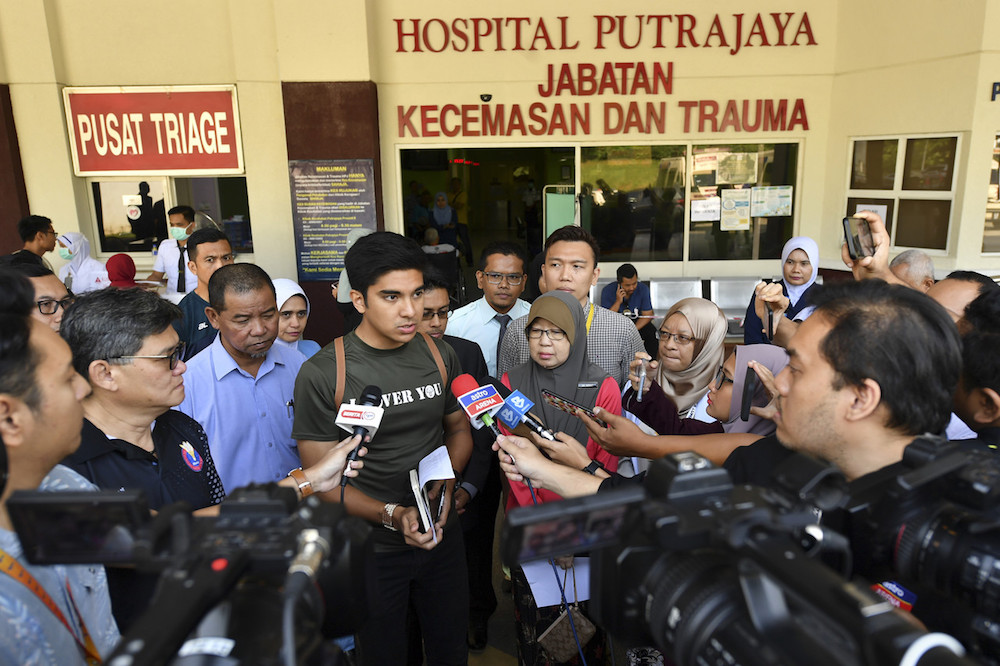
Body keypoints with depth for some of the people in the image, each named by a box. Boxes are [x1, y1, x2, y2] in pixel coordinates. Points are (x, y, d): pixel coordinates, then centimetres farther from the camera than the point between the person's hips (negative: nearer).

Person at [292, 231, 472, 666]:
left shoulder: (440, 356, -4)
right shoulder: (322, 374, -19)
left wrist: (445, 483, -11)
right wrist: (392, 515, -27)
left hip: (443, 537, 4)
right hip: (371, 548, -3)